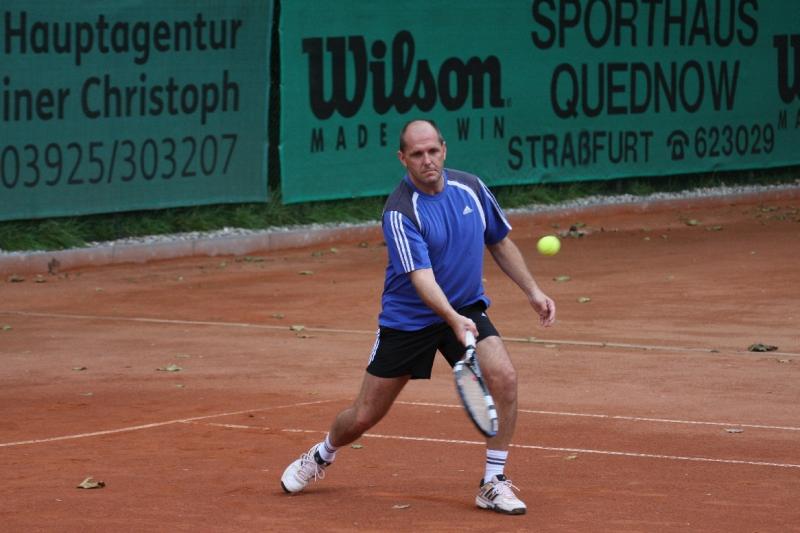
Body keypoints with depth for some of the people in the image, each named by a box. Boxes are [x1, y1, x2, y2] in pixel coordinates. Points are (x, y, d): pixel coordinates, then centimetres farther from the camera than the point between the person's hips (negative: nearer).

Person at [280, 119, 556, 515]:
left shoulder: (470, 188, -6)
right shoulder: (400, 212, -23)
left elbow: (500, 243, 11)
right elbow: (421, 277, -33)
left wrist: (533, 291, 7)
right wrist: (454, 319, -47)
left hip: (466, 308, 3)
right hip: (408, 317, -3)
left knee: (503, 378, -24)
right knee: (364, 417, 6)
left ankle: (493, 483, -12)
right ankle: (323, 455, 41)